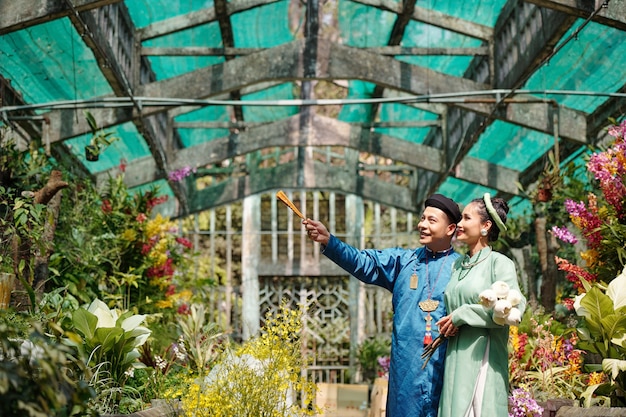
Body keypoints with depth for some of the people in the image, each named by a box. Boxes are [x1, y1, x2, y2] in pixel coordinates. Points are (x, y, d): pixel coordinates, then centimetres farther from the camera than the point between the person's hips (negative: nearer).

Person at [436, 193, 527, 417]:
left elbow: (511, 310, -16)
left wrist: (462, 315, -12)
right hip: (456, 360, 6)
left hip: (482, 360, -6)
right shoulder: (458, 265, 16)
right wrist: (449, 325, 8)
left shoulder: (499, 263, -4)